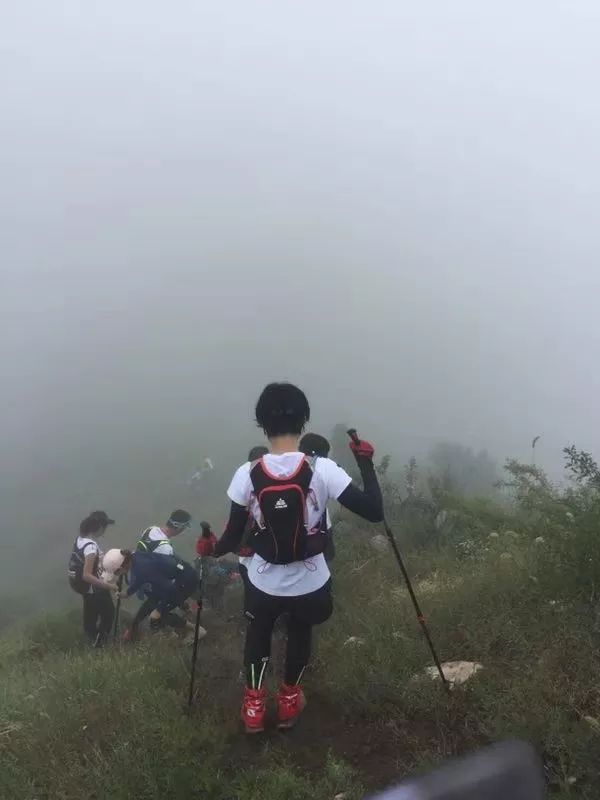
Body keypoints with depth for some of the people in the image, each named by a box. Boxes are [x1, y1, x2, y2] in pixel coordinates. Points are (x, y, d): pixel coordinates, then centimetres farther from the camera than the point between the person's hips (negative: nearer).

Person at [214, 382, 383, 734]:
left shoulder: (248, 474, -17)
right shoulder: (322, 470, -22)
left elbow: (234, 538, -9)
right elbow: (374, 511, -20)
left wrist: (214, 549, 14)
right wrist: (366, 462, -7)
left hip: (264, 582, 1)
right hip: (310, 583, 0)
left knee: (258, 635, 32)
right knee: (300, 634, 31)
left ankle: (254, 705, 41)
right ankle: (289, 700, 49)